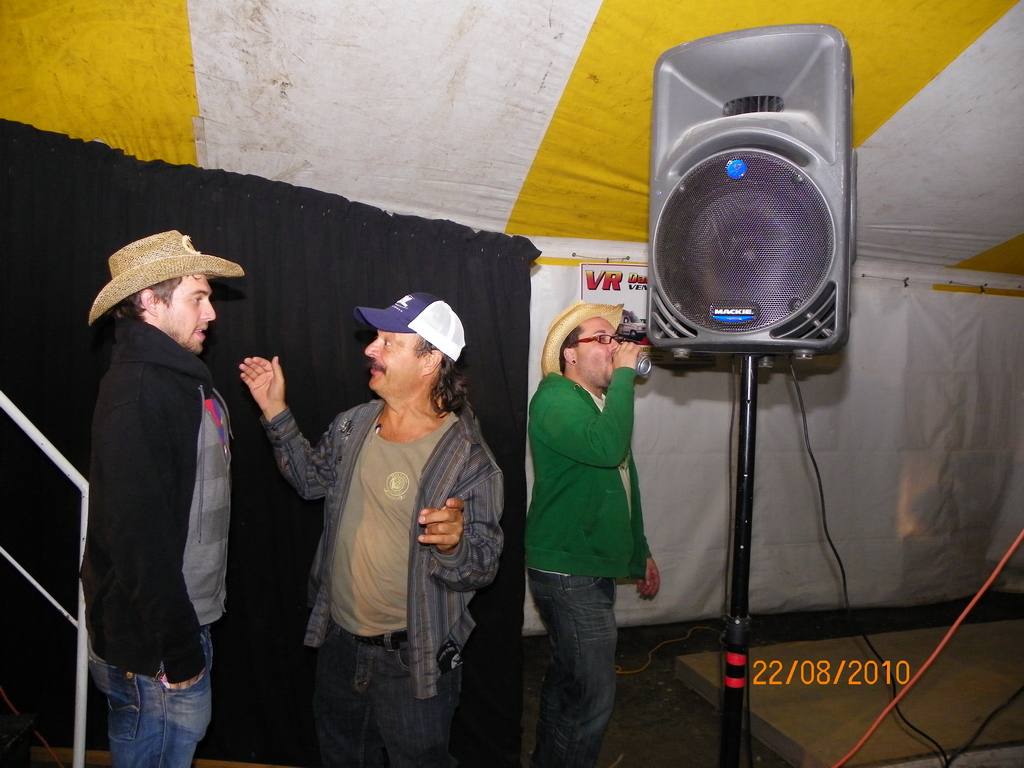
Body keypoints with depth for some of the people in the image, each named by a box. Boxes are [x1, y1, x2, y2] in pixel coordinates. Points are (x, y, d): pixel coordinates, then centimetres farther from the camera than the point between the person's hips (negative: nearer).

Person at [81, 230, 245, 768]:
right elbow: (138, 536, -26)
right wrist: (180, 651, -22)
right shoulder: (136, 391, -23)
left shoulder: (181, 377, 9)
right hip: (150, 643, -9)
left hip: (186, 616, 9)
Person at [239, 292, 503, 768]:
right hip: (339, 641, 7)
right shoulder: (351, 427, -4)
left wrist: (454, 542, -43)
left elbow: (483, 566, -21)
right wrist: (276, 412, 6)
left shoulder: (467, 459, -23)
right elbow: (313, 480, 14)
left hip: (413, 659, -6)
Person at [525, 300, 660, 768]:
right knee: (592, 697, -5)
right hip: (567, 575, -10)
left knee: (565, 682, 22)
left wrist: (640, 552, 24)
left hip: (593, 567, 10)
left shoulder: (602, 400, 14)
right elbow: (606, 447, -37)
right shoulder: (556, 400, -17)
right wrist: (624, 374, -27)